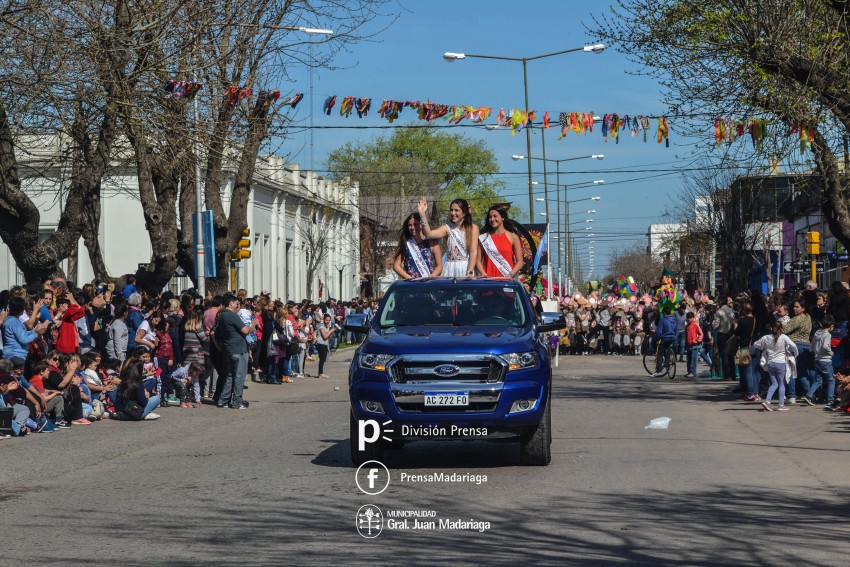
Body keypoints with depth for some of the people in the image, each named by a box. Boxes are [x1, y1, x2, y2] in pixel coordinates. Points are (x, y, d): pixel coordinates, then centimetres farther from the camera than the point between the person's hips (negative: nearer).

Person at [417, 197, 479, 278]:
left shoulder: (472, 228, 0)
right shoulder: (448, 228, 3)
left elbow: (474, 252, -7)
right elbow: (429, 234, -13)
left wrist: (470, 273, -18)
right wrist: (422, 214, -22)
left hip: (466, 268, -1)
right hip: (450, 270, 1)